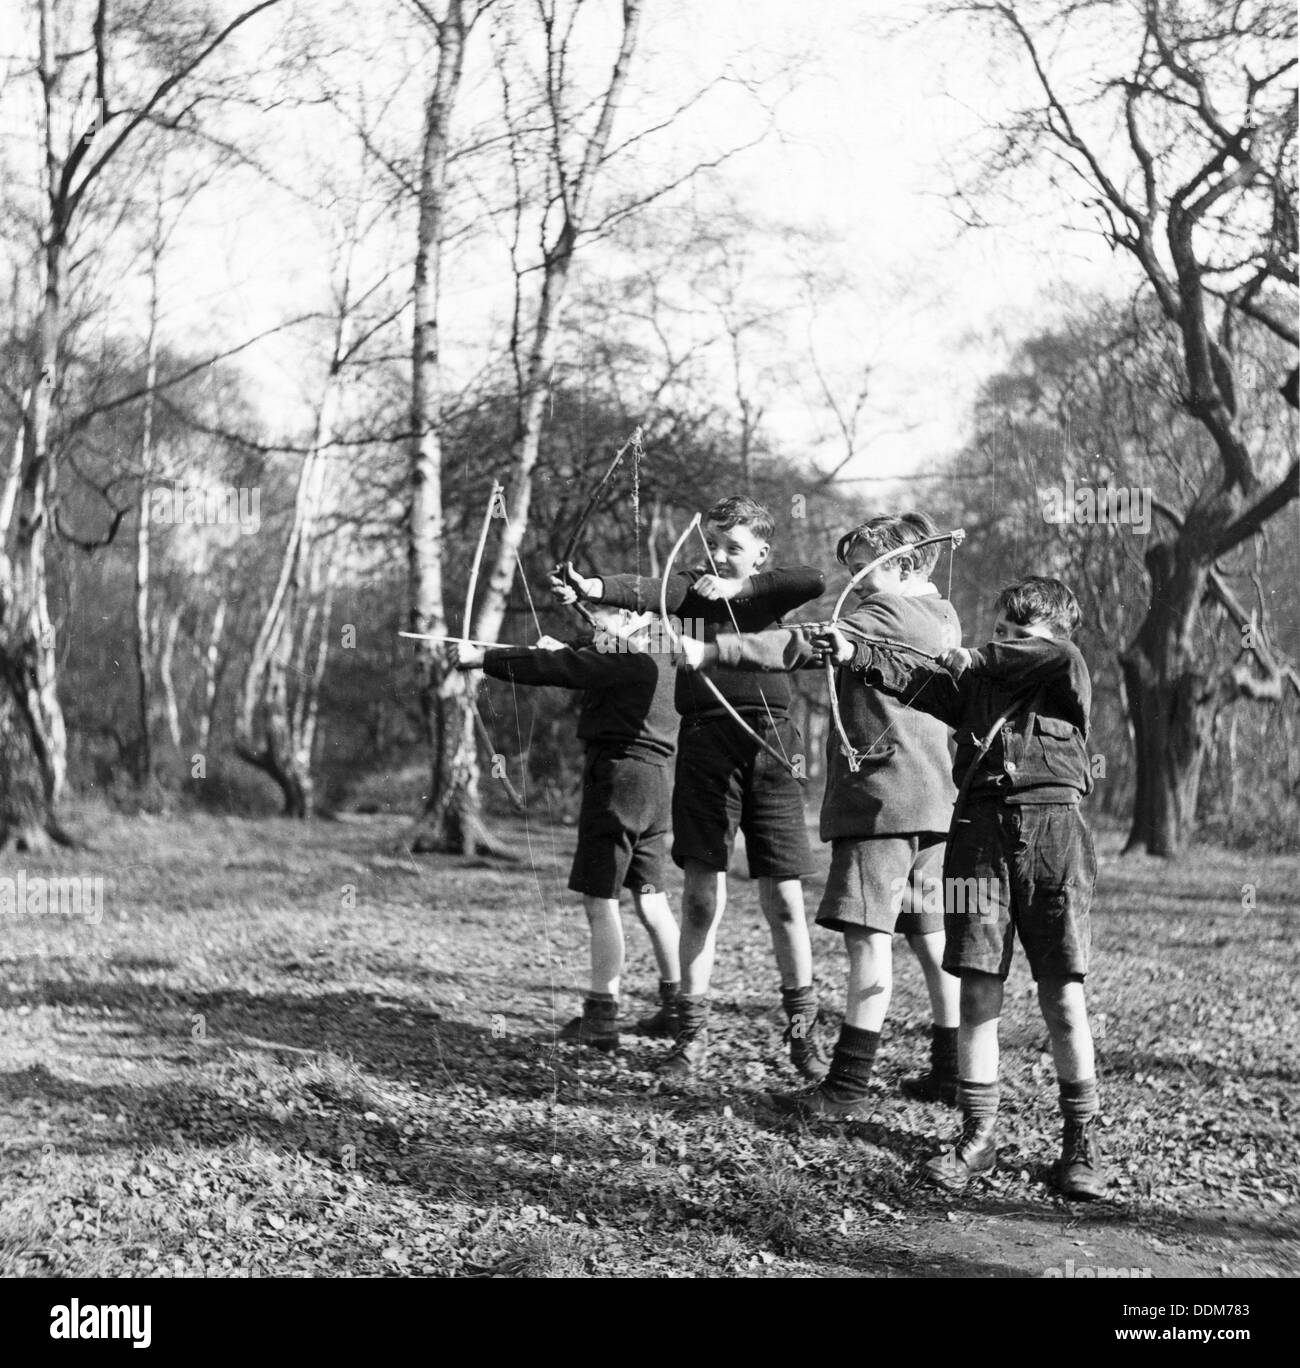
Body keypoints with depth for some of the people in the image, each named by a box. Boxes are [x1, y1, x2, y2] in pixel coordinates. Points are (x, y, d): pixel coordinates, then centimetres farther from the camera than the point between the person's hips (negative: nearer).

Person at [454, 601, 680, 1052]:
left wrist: (482, 659, -9)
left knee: (600, 900, -6)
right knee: (650, 900, 14)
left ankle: (601, 1016, -6)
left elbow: (552, 668, -14)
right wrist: (565, 650, 17)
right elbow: (593, 665, 31)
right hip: (652, 783, 9)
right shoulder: (655, 663, 15)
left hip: (616, 777, -9)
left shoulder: (625, 663, -13)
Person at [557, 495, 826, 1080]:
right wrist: (596, 587, -35)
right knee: (701, 895, 1)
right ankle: (692, 1032, 11)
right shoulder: (692, 586, 6)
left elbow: (814, 579, -11)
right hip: (704, 746, 0)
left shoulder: (766, 592, 9)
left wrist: (736, 588, -12)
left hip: (770, 747, 0)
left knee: (783, 899, 5)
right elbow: (649, 590, -15)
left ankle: (802, 1028, 21)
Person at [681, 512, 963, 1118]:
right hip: (931, 800, 9)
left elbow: (806, 646, -20)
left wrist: (713, 651, -23)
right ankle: (951, 1072, 19)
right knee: (931, 935, 13)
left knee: (869, 935, -9)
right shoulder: (942, 621, 18)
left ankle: (849, 1084, -9)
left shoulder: (886, 614, -10)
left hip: (882, 799, -9)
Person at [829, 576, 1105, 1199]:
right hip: (980, 830, 3)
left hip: (1051, 830, -3)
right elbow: (916, 680, 4)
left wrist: (976, 659, 2)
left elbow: (1056, 656, -11)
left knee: (1063, 996, -1)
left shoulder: (1068, 672, 9)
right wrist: (857, 654, -11)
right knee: (977, 990, 1)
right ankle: (978, 1136, 11)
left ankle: (1082, 1141, 11)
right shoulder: (974, 681, 18)